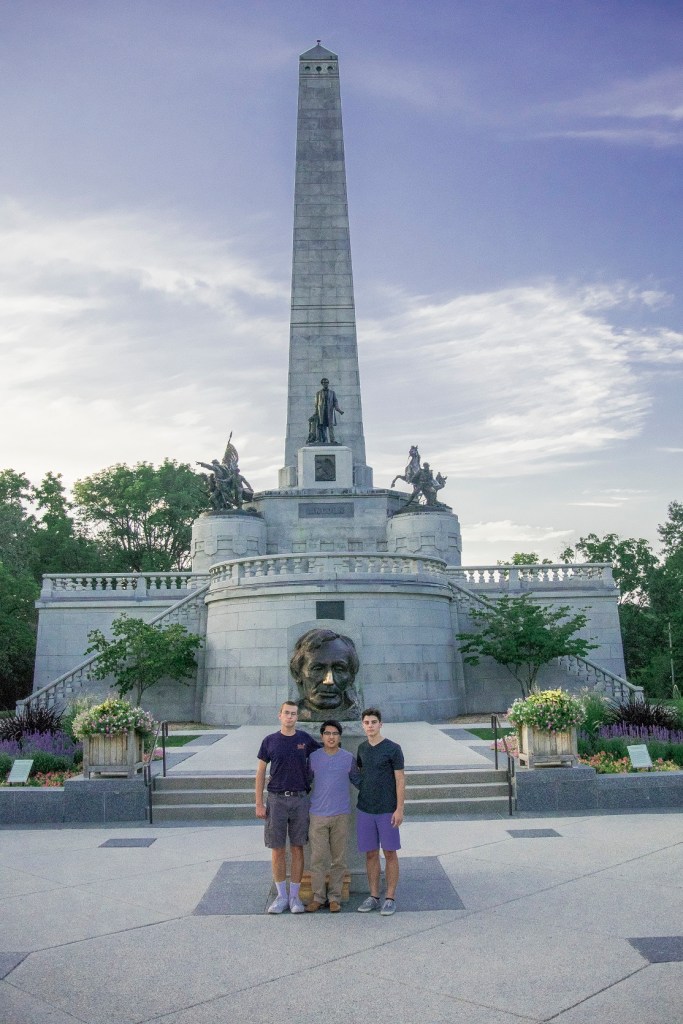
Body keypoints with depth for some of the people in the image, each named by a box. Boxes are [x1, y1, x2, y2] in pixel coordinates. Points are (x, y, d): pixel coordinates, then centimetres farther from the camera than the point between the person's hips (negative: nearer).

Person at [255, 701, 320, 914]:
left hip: (300, 800, 0)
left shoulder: (305, 739, 2)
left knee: (297, 849, 5)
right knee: (277, 850, 5)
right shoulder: (270, 741, 0)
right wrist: (259, 803, -1)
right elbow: (260, 772, 3)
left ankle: (294, 896, 17)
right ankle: (281, 896, 18)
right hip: (276, 800, 0)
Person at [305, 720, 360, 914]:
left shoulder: (348, 758, 1)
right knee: (318, 858, 1)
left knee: (338, 859, 5)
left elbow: (357, 780, 15)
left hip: (341, 815, 0)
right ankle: (318, 896, 12)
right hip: (318, 815, 0)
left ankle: (334, 897, 16)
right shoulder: (313, 757, 1)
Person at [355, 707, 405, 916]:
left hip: (387, 810, -4)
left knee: (389, 853, 3)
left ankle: (390, 898, 12)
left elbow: (400, 780, -7)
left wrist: (399, 809, -12)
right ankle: (373, 896, 19)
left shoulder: (393, 749, -7)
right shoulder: (362, 748, 7)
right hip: (365, 810, 4)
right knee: (371, 853, 9)